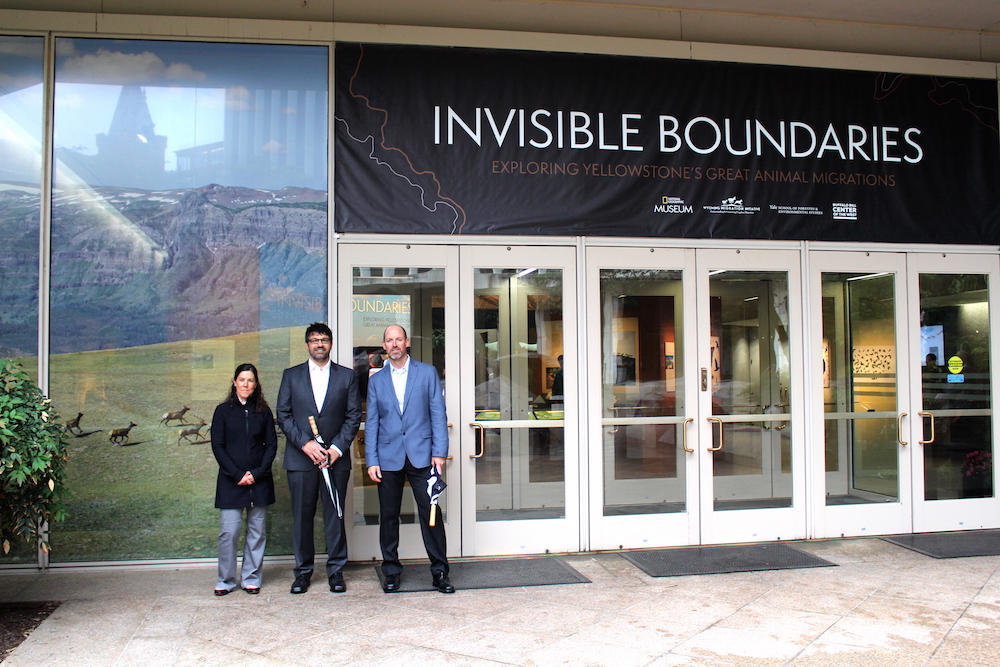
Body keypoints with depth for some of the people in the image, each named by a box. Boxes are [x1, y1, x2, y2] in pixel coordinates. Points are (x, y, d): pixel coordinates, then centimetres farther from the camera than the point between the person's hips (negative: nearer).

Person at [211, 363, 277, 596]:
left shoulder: (263, 411, 7)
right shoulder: (223, 411, 4)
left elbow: (272, 445, 5)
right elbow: (217, 447, 0)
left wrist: (257, 473, -8)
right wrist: (237, 474, -9)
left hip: (259, 481, 2)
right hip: (230, 481, -1)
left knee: (256, 531, 5)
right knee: (229, 532, -5)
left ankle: (251, 578, 16)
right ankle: (226, 580, 8)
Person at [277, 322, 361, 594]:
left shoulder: (347, 376, 9)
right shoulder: (291, 375, 10)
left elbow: (353, 416, 4)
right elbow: (283, 415, 4)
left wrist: (337, 447, -8)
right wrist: (305, 443, -9)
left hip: (336, 458, 0)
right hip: (300, 457, 0)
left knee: (335, 516, 2)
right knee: (302, 517, 4)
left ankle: (336, 571, 13)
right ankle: (303, 571, 16)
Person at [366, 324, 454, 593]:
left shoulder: (427, 372, 6)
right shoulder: (376, 380, 11)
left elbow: (438, 414, 2)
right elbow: (371, 422, 8)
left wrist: (439, 452, -6)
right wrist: (371, 460, 0)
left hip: (421, 455, -2)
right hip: (388, 457, 2)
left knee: (431, 513, -2)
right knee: (388, 516, 6)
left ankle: (439, 571, 9)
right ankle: (391, 571, 20)